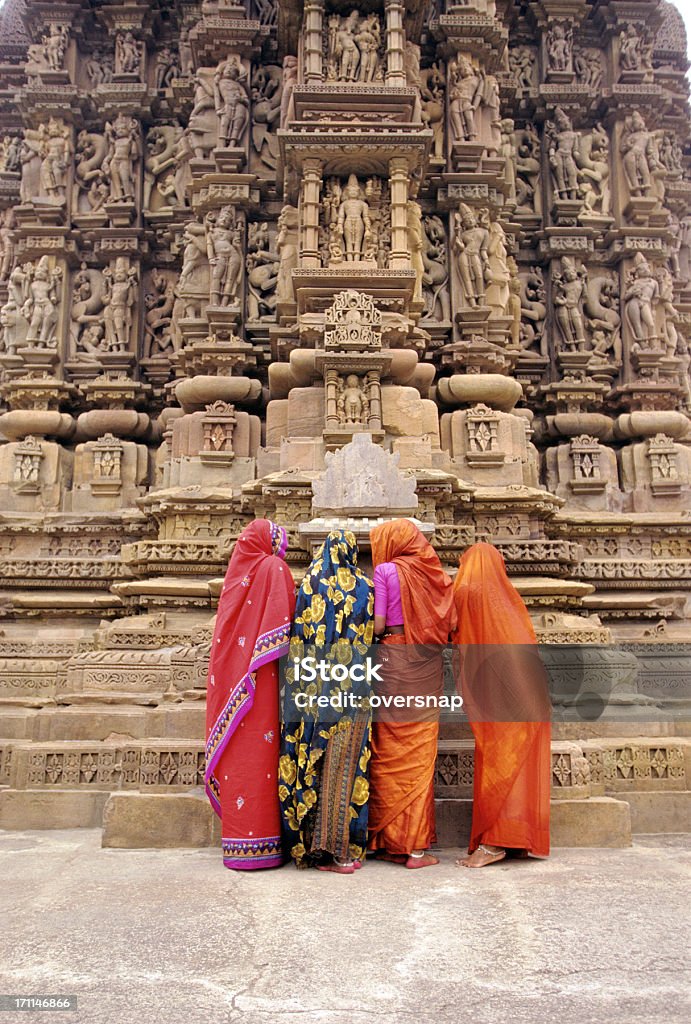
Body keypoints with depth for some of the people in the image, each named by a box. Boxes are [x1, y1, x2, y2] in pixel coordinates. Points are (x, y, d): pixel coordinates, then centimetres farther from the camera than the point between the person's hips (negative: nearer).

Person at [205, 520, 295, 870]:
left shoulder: (238, 570, 13)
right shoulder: (274, 569, -5)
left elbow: (230, 629, 16)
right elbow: (284, 626, -12)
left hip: (230, 678, 6)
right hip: (262, 680, -6)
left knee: (237, 754, 9)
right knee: (260, 751, -3)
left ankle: (238, 836, 17)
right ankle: (260, 843, 2)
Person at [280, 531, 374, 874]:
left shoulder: (309, 585, 1)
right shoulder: (365, 587, 1)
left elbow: (298, 636, 2)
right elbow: (375, 633, 3)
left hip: (312, 690, 1)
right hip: (352, 688, -1)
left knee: (312, 760, 8)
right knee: (344, 764, 4)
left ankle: (307, 842, 16)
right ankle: (340, 850, 9)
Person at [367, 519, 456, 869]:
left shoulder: (386, 570, -4)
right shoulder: (436, 573, 7)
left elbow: (378, 625, -10)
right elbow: (450, 625, 7)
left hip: (393, 662, -3)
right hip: (428, 669, 3)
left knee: (391, 756, 7)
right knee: (420, 755, 7)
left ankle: (391, 841, 14)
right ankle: (417, 847, 11)